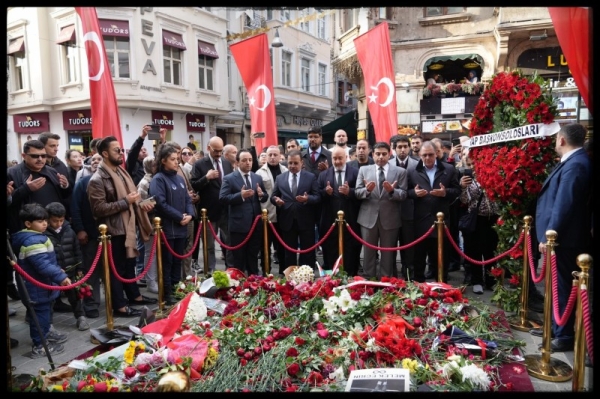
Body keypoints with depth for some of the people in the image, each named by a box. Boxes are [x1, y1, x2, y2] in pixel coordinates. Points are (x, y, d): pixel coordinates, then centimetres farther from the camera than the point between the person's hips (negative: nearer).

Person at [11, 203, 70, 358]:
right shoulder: (33, 241, -27)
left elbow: (47, 260, 21)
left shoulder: (35, 237, 9)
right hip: (38, 287, -11)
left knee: (45, 311, 26)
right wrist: (61, 276, -35)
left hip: (41, 285, 11)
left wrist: (58, 271, 28)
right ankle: (39, 346, 13)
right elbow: (42, 264, -34)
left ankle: (46, 332, 45)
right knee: (41, 314, 1)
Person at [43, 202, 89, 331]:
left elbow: (77, 251, 9)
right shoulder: (43, 234, -12)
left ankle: (80, 317, 26)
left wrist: (79, 268, 9)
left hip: (70, 271, 3)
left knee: (75, 295, 13)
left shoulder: (69, 231, 2)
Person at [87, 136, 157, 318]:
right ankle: (119, 306, 15)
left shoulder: (121, 172, 11)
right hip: (114, 231, -9)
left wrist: (140, 205, 4)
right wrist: (125, 202, -24)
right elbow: (99, 209, -24)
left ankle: (134, 296, 36)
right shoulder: (98, 180, -17)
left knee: (130, 264, 21)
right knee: (117, 268, 3)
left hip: (128, 227, 9)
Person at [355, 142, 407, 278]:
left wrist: (392, 191, -26)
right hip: (368, 218, 1)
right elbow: (357, 192, -1)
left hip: (390, 219, -1)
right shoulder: (364, 170, 5)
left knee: (388, 253, 11)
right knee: (368, 252, 11)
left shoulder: (400, 172, 1)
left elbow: (403, 194, -6)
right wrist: (367, 190, -22)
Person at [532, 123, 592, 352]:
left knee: (561, 287, 1)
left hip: (563, 239, -10)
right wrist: (549, 235, 18)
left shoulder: (575, 165, -21)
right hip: (560, 237, 10)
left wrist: (548, 237, -21)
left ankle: (565, 336, 14)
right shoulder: (573, 162, 11)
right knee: (556, 286, 19)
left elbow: (564, 206, -25)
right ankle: (555, 327, 33)